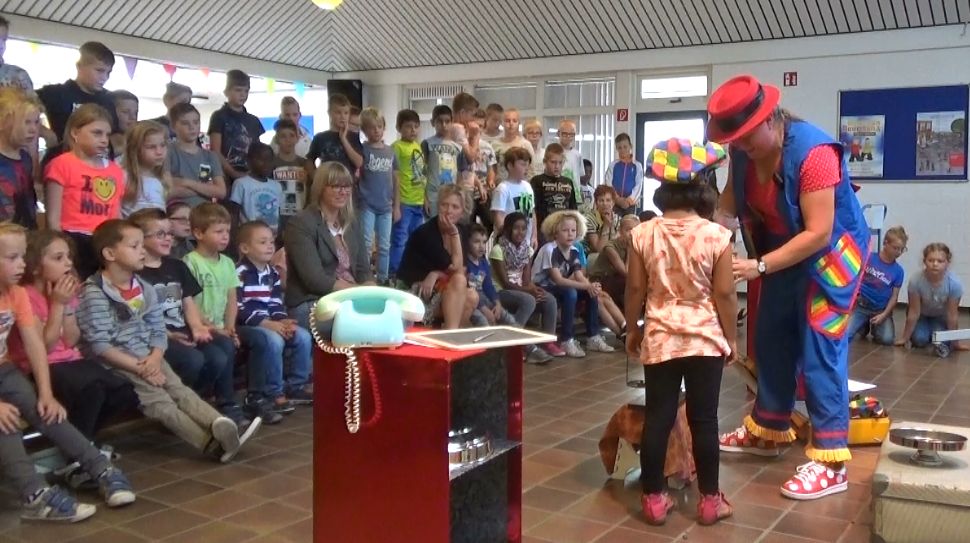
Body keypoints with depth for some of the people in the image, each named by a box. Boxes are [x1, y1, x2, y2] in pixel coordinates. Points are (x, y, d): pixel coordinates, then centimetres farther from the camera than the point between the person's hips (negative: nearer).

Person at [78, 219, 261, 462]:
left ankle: (221, 426, -38)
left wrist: (154, 359, -11)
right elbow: (99, 346, -16)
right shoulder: (94, 294, -10)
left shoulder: (145, 289, 11)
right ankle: (211, 442, -38)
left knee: (180, 390, -16)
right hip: (113, 364, -6)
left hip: (148, 359, 7)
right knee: (157, 400, -22)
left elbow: (158, 333, 10)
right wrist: (139, 368, -18)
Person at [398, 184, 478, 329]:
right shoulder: (425, 233, -20)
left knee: (472, 297, -22)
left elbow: (462, 270, -2)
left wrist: (436, 274, -17)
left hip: (437, 289, 6)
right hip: (413, 291, -6)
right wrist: (454, 234, -22)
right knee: (459, 281, -28)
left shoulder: (463, 230, 0)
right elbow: (456, 270, -19)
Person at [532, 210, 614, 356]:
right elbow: (558, 280, -28)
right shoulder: (549, 250, -22)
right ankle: (566, 341, -25)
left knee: (592, 293, -9)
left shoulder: (574, 251, 2)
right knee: (570, 293, -33)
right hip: (541, 290, -8)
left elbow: (580, 277, -5)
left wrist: (591, 287, -28)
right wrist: (587, 286, -32)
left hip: (560, 290, 8)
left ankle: (593, 337, -4)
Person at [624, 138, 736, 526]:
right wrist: (732, 337, 6)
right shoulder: (716, 236, -10)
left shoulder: (643, 234, -5)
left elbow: (635, 289, 1)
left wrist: (632, 329, 14)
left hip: (659, 338, 1)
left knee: (657, 418, 8)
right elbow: (724, 294, -7)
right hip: (706, 339, -1)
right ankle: (709, 499, 17)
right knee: (704, 419, 7)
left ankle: (653, 498, 14)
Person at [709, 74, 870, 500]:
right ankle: (765, 431, 31)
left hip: (830, 255, -7)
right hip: (783, 255, 7)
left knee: (820, 352, -9)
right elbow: (729, 203, -7)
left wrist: (760, 266, -35)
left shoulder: (813, 152, -31)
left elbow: (818, 233, -32)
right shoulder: (743, 151, -10)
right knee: (771, 342, 14)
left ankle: (831, 463, -2)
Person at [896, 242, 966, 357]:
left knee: (943, 340, -23)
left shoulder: (954, 283, -33)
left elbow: (952, 314, -21)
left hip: (941, 316, 0)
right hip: (922, 315, 0)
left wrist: (955, 341, -12)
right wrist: (904, 338, -14)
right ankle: (926, 334, 13)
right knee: (919, 340, -21)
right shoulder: (916, 281, -34)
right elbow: (914, 312, -22)